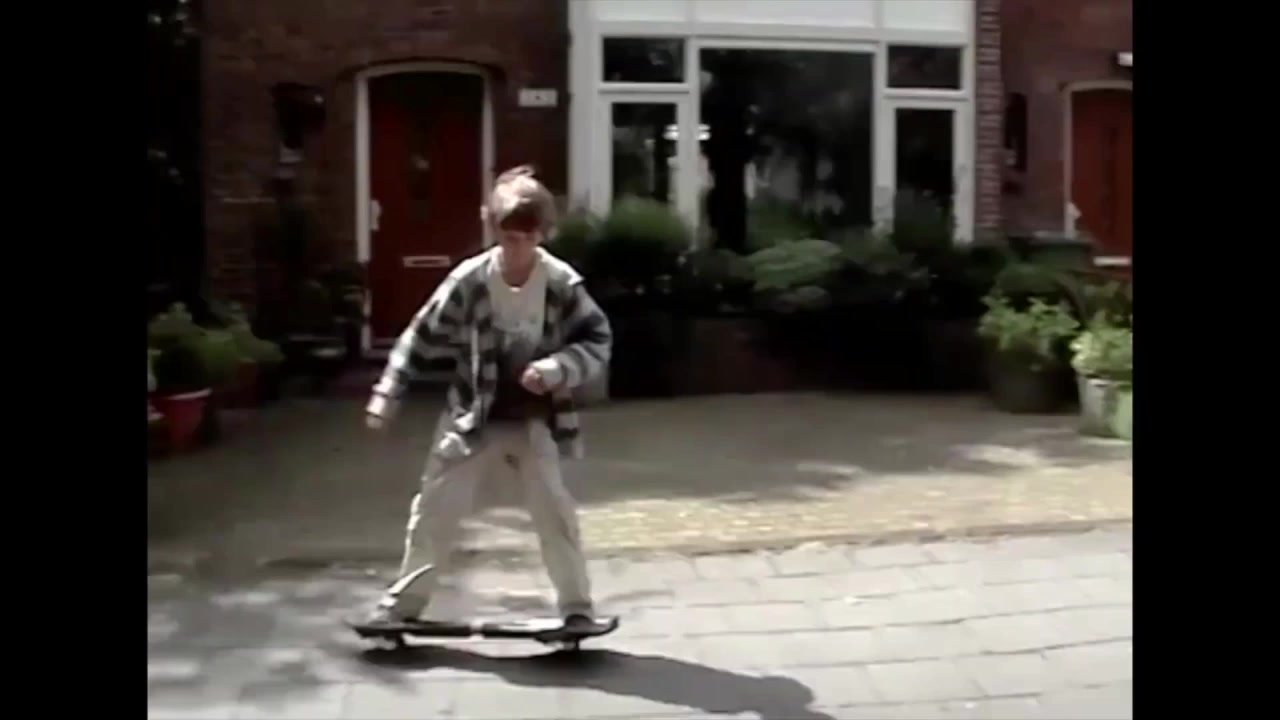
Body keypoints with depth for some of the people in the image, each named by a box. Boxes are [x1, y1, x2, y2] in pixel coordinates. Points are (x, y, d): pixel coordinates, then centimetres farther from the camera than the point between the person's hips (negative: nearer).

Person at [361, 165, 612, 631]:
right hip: (470, 417, 1)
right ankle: (403, 602, 24)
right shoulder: (469, 280, -14)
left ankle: (577, 606, 9)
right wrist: (387, 393, -5)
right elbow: (423, 337, -5)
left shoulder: (562, 283, -14)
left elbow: (598, 340, -9)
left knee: (554, 512, -5)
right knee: (435, 510, 7)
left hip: (534, 420, -1)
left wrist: (558, 367, -27)